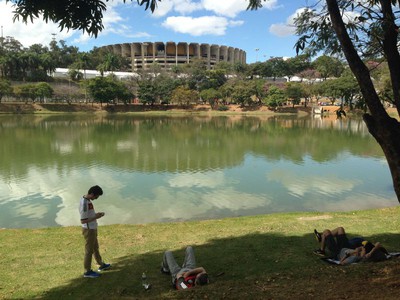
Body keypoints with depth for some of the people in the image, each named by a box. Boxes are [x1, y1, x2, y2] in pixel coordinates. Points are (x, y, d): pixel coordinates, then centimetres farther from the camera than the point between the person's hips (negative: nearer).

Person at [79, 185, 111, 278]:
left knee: (95, 247, 22)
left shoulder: (87, 200, 3)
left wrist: (96, 214, 1)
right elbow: (83, 221, -27)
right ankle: (87, 271, 19)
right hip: (88, 230, -10)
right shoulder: (84, 204, -27)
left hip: (92, 229, 10)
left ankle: (101, 265, 38)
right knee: (89, 250, 5)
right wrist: (95, 217, -22)